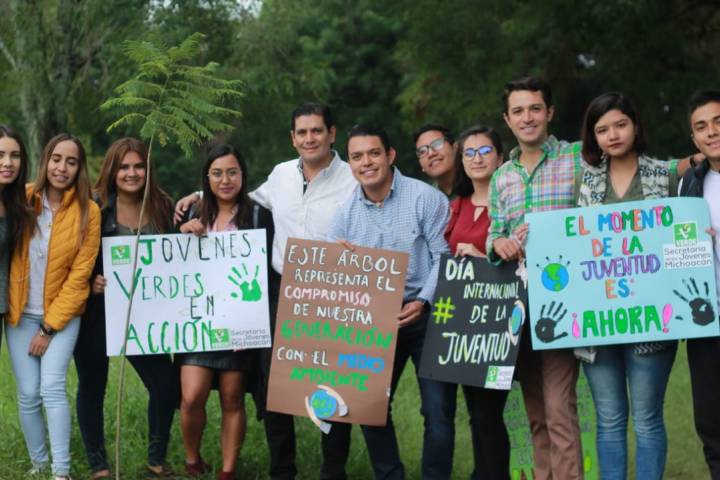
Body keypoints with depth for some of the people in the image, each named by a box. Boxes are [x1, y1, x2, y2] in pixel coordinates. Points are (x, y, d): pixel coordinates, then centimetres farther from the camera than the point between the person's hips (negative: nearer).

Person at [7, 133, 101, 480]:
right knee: (28, 393, 0)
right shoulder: (24, 200, -3)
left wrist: (49, 327, -11)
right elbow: (11, 259, 5)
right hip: (20, 313, 2)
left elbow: (79, 275, -9)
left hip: (62, 314, -2)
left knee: (51, 388, -15)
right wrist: (13, 307, -6)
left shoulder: (88, 212, -9)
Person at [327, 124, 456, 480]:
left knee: (438, 410, -6)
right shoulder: (345, 214, 6)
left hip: (427, 317, -4)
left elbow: (444, 257, -11)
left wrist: (423, 301, -21)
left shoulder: (425, 198, -7)